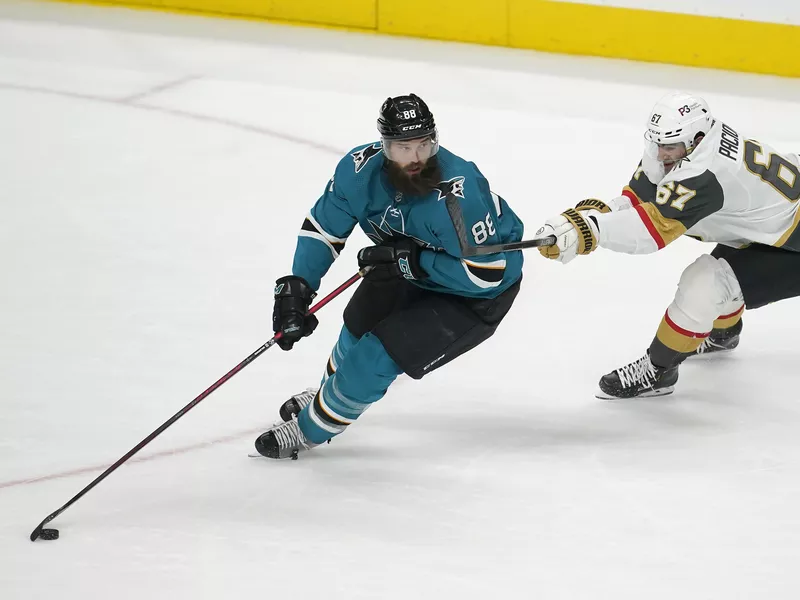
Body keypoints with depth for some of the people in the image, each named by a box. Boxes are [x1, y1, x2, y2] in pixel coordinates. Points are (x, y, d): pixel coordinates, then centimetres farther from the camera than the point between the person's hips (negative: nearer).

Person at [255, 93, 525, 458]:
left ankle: (311, 429, 9)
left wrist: (410, 261, -33)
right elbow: (323, 228, -7)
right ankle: (331, 393, 58)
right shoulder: (361, 170, -22)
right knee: (361, 323, 24)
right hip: (412, 270, 7)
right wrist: (296, 288, -16)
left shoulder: (457, 193, -40)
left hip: (480, 296, -7)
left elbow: (485, 274, -34)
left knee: (381, 353, -14)